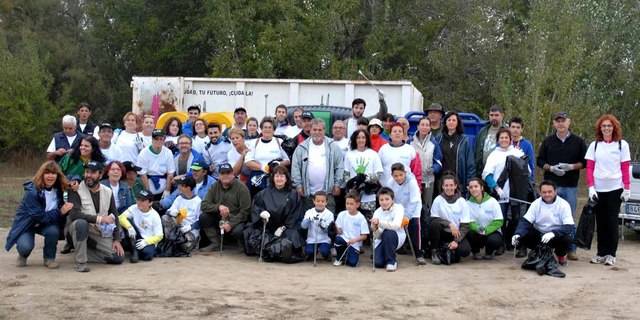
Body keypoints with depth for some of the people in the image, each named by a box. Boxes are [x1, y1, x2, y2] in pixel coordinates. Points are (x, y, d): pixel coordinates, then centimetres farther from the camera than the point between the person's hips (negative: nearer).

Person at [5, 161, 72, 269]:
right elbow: (39, 217, -30)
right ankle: (23, 255, 9)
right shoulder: (32, 192, -28)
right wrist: (59, 212, -34)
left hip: (46, 223, 4)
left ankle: (49, 258, -4)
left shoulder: (58, 189, -13)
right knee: (25, 246, -31)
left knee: (53, 230, -31)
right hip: (26, 223, -4)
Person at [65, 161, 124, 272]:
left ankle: (83, 253, 6)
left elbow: (114, 217, 7)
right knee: (81, 223, -39)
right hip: (78, 227, -4)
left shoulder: (108, 192, 4)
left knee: (118, 257, -13)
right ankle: (80, 262, -25)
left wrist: (117, 240, -2)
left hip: (100, 233, 4)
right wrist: (99, 219, -28)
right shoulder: (76, 190, -11)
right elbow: (74, 214, -25)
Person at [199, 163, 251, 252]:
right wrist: (218, 207, -23)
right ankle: (215, 244, -1)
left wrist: (231, 224, -22)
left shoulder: (241, 188, -8)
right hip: (219, 219, 5)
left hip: (236, 221, -4)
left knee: (238, 231, -36)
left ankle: (243, 247, 1)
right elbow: (204, 205, -4)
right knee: (203, 217, -18)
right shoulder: (215, 187, 4)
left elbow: (245, 211, -12)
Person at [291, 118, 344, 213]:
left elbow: (340, 167, 5)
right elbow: (295, 167, 3)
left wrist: (337, 184, -1)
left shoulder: (333, 147, 4)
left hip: (327, 192, -1)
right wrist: (298, 185, -2)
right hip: (308, 193, 1)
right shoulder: (302, 148, 4)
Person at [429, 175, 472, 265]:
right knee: (434, 224, -32)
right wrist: (449, 224, -23)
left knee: (465, 250, -29)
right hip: (442, 233, 0)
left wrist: (456, 241, -20)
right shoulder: (438, 200, -5)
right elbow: (433, 219, -9)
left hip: (457, 234, 0)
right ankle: (435, 251, -12)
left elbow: (465, 226, -7)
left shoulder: (462, 202, -4)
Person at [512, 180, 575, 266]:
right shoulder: (536, 203, -6)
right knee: (522, 236, -24)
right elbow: (525, 221, -11)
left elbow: (569, 227, -25)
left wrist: (553, 233, -43)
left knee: (567, 239, -35)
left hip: (556, 236, -2)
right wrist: (517, 234, -32)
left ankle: (561, 255, 2)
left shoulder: (563, 204, -16)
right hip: (539, 235, 2)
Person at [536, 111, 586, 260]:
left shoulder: (578, 141, 5)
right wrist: (551, 168, -10)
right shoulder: (548, 141, 8)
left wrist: (571, 167, -12)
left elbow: (585, 162, 5)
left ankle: (571, 249, 11)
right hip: (551, 184, 1)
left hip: (571, 186, 0)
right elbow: (540, 161, 9)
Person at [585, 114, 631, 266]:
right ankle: (601, 253, 12)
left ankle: (610, 254, 6)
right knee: (600, 222, 6)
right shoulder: (594, 145, 6)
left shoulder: (622, 144, 2)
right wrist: (591, 187, -5)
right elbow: (589, 168, 4)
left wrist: (627, 189, -4)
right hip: (598, 189, 2)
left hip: (615, 189, -2)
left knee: (612, 222, 0)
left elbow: (625, 169, 0)